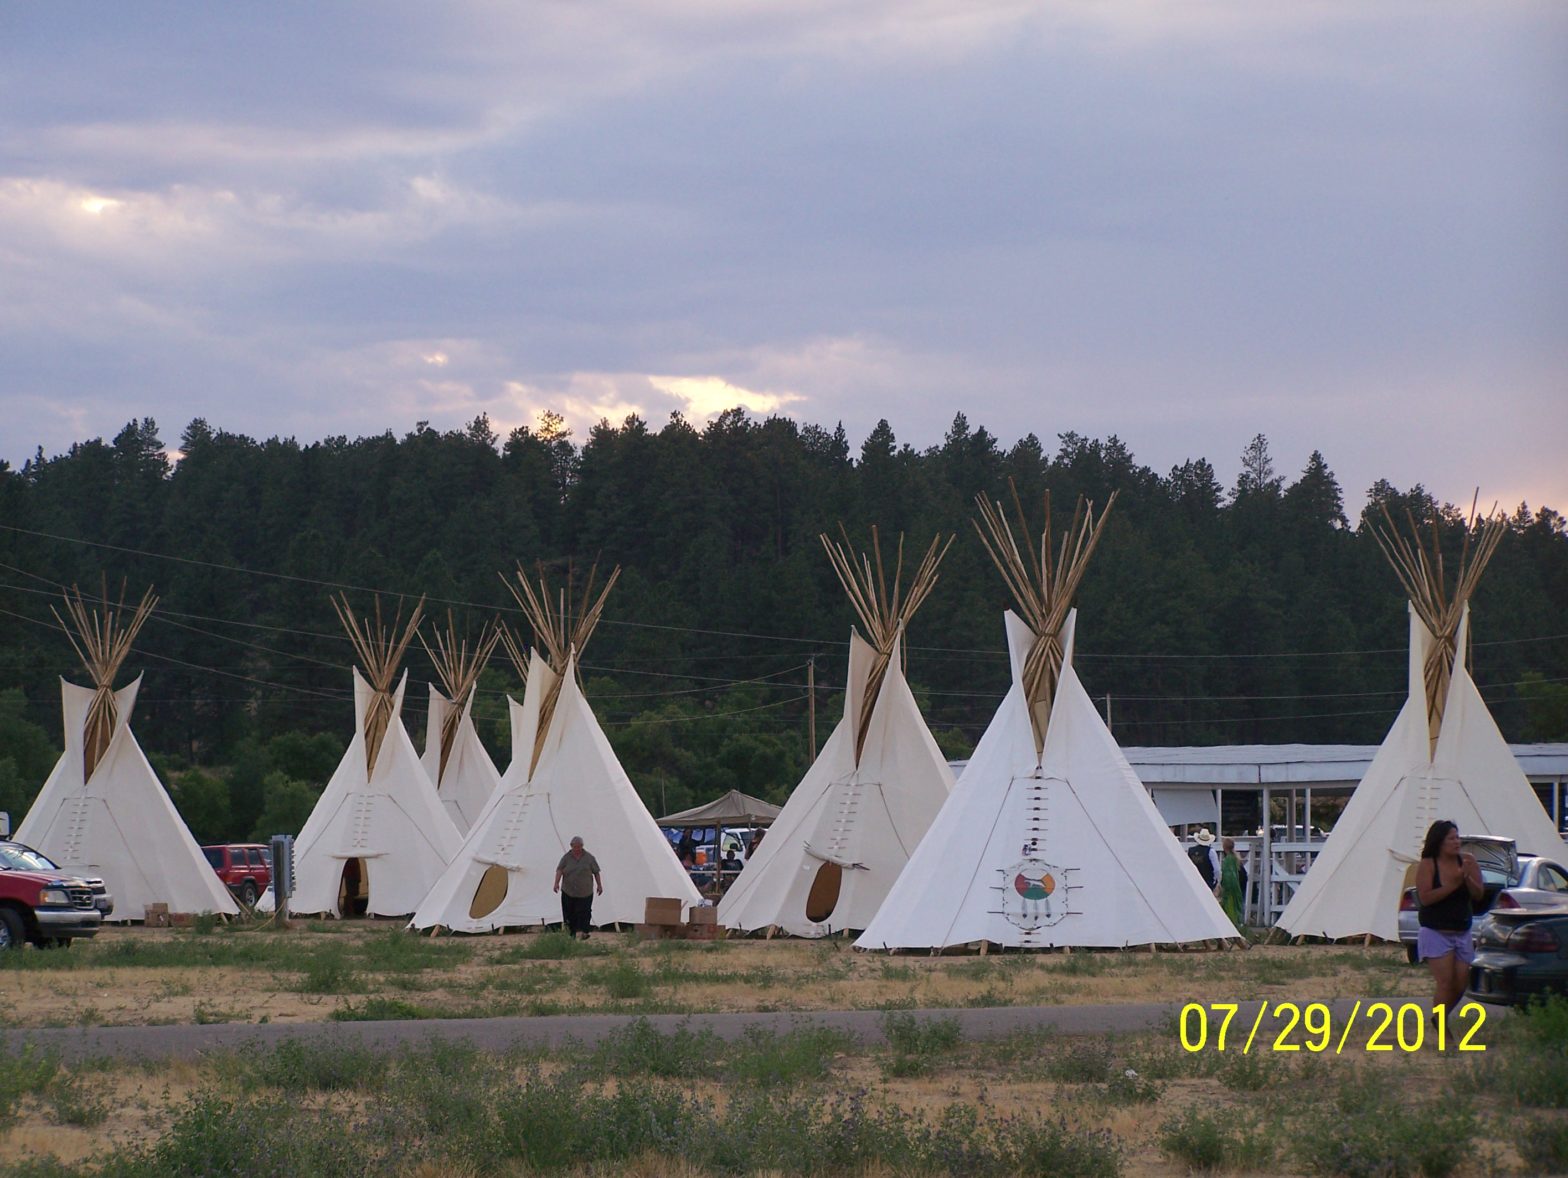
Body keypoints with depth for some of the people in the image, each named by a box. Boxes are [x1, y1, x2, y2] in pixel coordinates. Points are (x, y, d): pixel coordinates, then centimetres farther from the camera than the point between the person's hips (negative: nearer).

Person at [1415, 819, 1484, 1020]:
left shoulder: (1467, 860, 1)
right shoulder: (1428, 865, -9)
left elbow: (1479, 894, -2)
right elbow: (1425, 897, -19)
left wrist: (1467, 878, -21)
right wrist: (1453, 884, -22)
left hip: (1462, 933, 4)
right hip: (1436, 933, -4)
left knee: (1461, 984, 4)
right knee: (1445, 984, -14)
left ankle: (1439, 1018, 27)